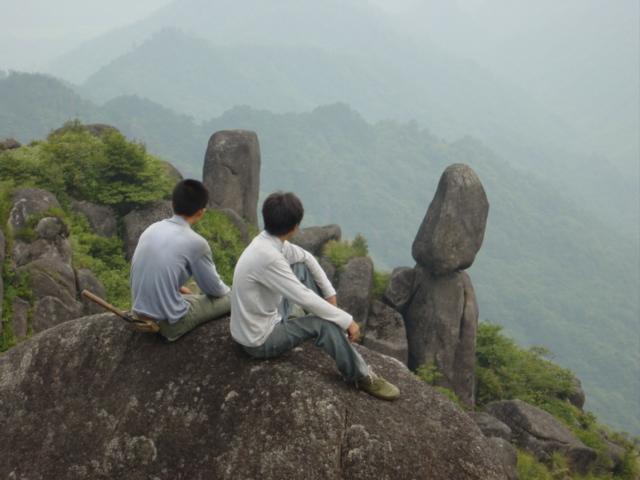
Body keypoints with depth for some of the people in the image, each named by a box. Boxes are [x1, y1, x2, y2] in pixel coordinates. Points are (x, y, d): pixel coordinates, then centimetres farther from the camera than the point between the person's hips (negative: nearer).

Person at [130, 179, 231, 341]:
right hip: (170, 323, -7)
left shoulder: (152, 229, 3)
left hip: (141, 313, 7)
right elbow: (213, 288, -1)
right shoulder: (196, 243, -15)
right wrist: (227, 291, 21)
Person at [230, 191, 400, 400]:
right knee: (324, 323, -21)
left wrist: (330, 292, 8)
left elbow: (306, 257, 13)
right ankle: (361, 376, -1)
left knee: (303, 268, 11)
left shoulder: (270, 241, -5)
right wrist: (347, 320, -20)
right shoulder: (268, 256, -32)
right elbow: (305, 299, -29)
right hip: (259, 340, -9)